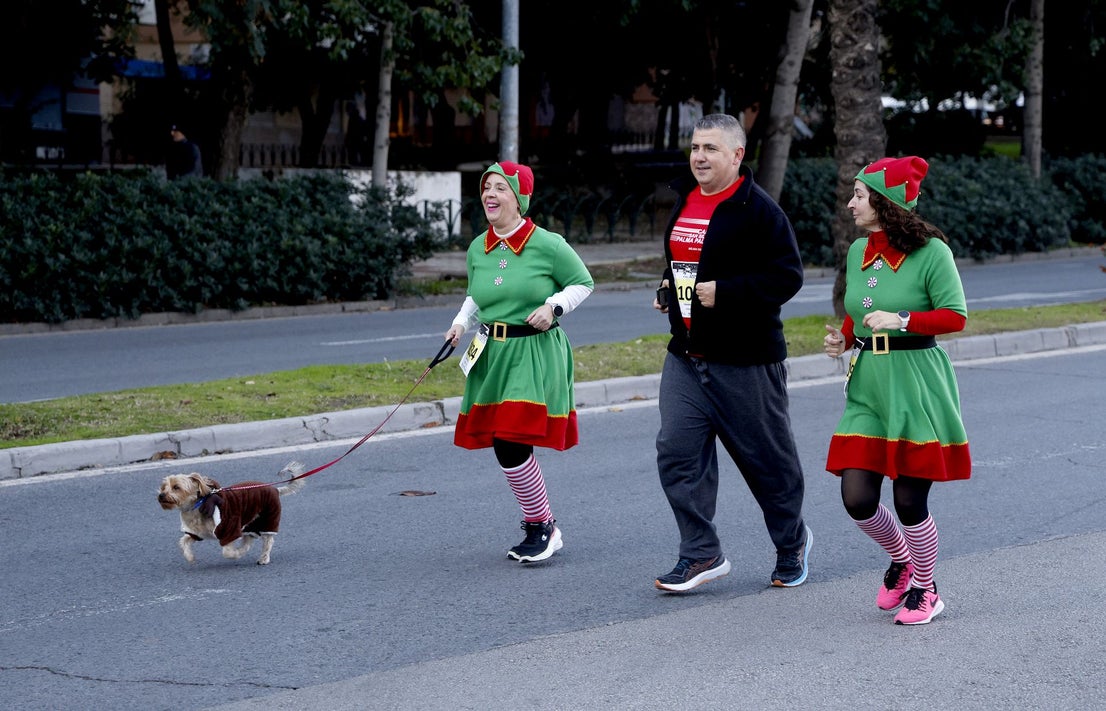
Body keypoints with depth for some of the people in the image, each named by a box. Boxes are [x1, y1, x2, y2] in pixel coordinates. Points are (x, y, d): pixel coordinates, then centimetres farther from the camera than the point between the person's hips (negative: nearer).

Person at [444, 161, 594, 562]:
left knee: (514, 447, -14)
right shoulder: (477, 250, 7)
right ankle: (539, 527, 24)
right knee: (504, 449, 6)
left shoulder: (547, 245, -8)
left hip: (535, 355, -6)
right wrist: (461, 323, 5)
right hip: (491, 356, 6)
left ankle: (543, 527, 6)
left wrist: (553, 306, -12)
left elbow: (583, 283, 4)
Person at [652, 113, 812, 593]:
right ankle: (702, 554, 5)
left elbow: (787, 276, -17)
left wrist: (724, 292, -24)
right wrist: (667, 290, 9)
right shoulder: (683, 202, 12)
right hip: (685, 356, 7)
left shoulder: (757, 209, -12)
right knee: (677, 453, -3)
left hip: (745, 360, -7)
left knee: (767, 458, 7)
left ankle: (792, 542, 29)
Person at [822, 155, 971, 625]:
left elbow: (955, 316, -12)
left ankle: (925, 590, 22)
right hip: (867, 387, 6)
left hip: (916, 387, -6)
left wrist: (901, 320, -22)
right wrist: (844, 338, 3)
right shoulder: (858, 251, 10)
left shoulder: (930, 251, -9)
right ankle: (900, 560, 28)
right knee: (857, 499, -1)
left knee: (909, 501, -1)